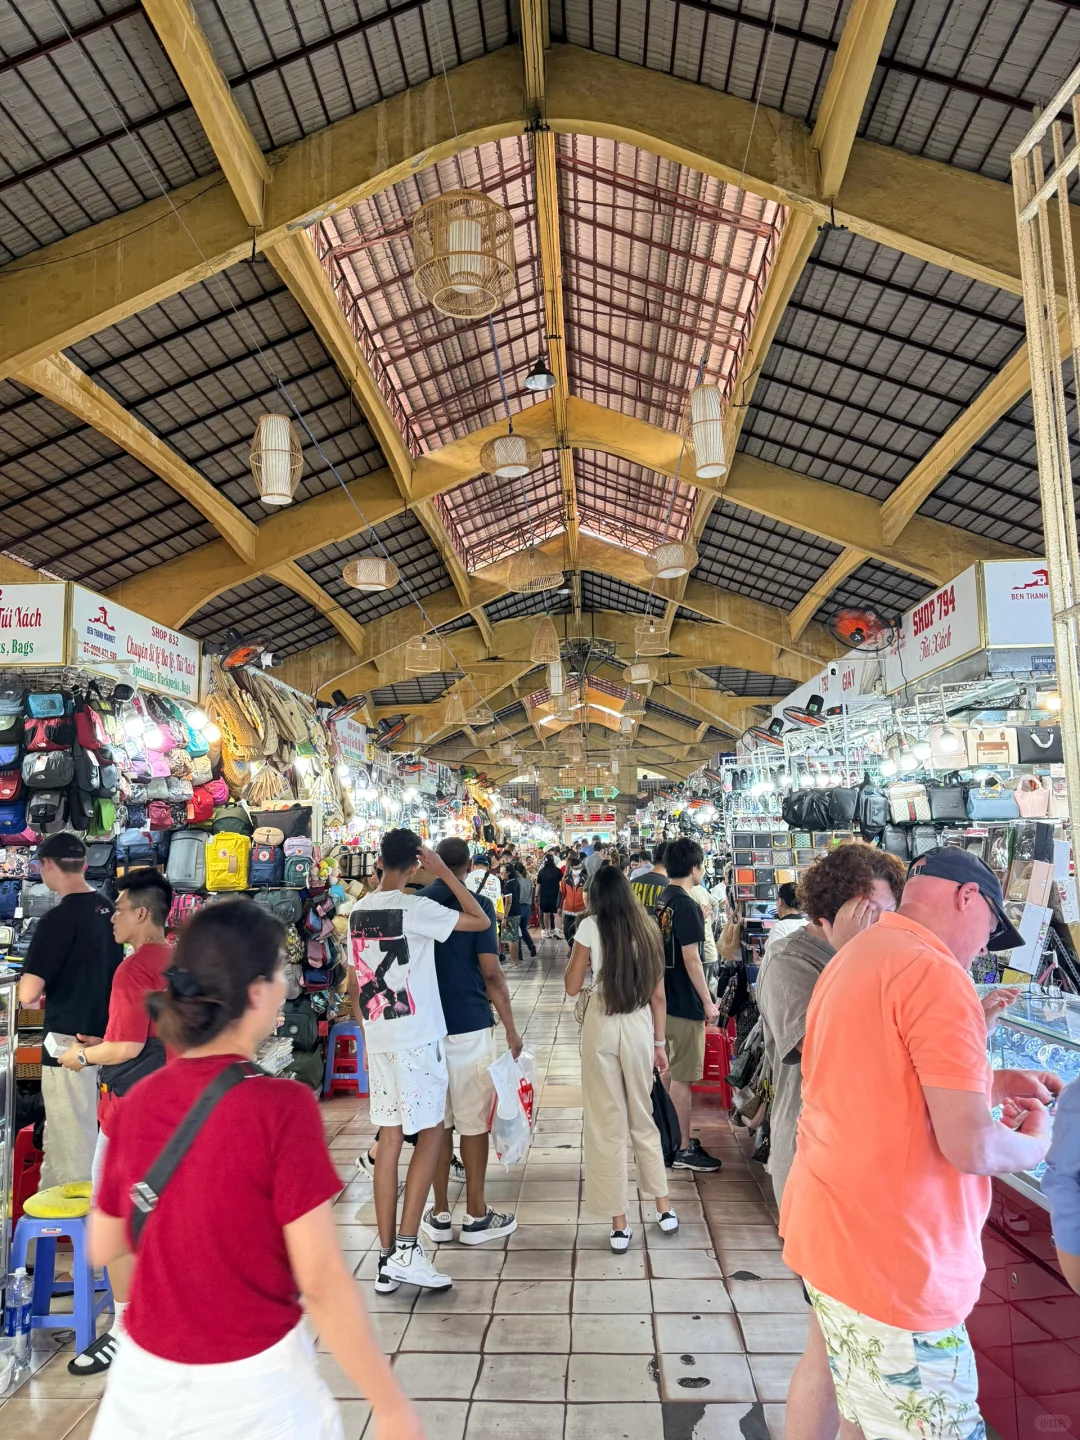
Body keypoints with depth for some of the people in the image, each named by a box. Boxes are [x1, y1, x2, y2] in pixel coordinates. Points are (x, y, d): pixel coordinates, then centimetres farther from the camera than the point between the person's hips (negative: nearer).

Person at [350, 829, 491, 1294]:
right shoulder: (413, 908, -15)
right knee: (431, 1132, 3)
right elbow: (481, 921, -12)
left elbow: (354, 984, 14)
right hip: (417, 1037, -7)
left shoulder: (358, 911, 7)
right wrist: (443, 872, -9)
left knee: (389, 1137, 10)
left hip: (377, 1039, 7)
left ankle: (386, 1258, 16)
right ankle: (406, 1250, 1)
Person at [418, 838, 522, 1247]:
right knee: (474, 1121, 6)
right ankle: (476, 1216, 15)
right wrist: (511, 1028, -3)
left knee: (436, 1121, 12)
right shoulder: (477, 904, -8)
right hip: (469, 1025, -4)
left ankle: (440, 1216, 20)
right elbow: (491, 973, -11)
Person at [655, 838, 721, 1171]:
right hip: (685, 1005, -9)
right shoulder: (687, 906, -20)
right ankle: (682, 1150, 9)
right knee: (682, 1078, 0)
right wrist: (708, 1003, -13)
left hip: (663, 999, 9)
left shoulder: (661, 900, 7)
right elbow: (691, 959, -20)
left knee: (668, 1073, 18)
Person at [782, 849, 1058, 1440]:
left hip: (825, 1235, 9)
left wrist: (996, 1083, 17)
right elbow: (971, 1147, -20)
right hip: (891, 1265, -9)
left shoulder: (853, 959, 12)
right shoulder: (935, 973, -18)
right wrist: (1037, 1141, 0)